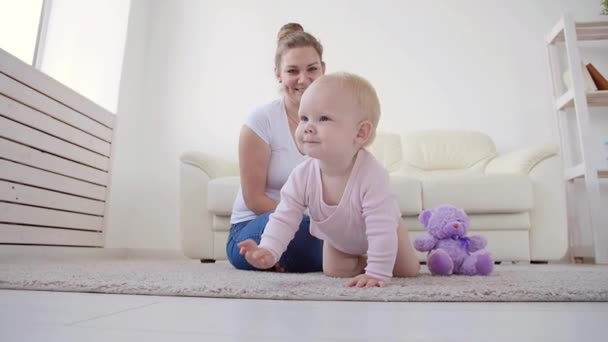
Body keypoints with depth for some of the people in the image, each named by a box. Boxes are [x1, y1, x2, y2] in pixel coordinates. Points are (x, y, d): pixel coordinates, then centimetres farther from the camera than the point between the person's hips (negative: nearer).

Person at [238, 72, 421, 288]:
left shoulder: (371, 175, -46)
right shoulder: (302, 175, -32)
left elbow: (382, 230, -42)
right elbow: (284, 219, -28)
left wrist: (378, 273, -42)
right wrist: (269, 250, -43)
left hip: (382, 231, -2)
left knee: (407, 271, 4)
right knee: (335, 272, 1)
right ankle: (360, 260, 31)